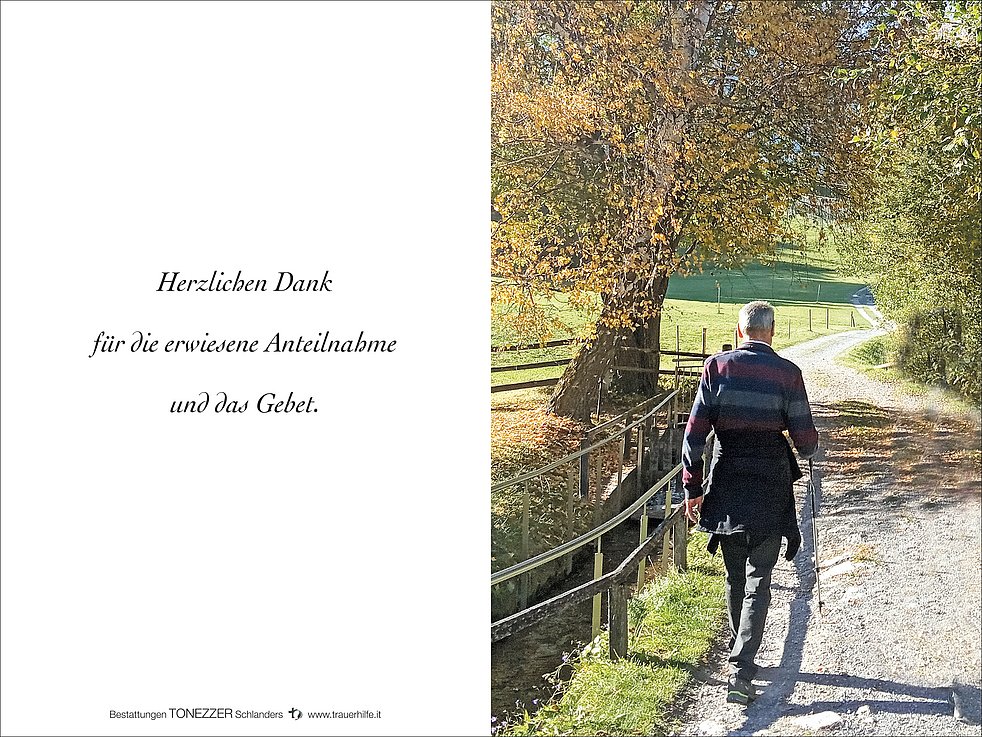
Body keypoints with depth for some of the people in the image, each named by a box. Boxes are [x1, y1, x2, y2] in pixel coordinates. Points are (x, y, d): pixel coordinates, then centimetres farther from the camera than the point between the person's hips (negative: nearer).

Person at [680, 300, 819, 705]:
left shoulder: (717, 367, -4)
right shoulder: (786, 372, -7)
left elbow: (694, 433, -6)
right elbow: (806, 441, -4)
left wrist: (691, 487, 2)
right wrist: (808, 446, 20)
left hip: (725, 487, 2)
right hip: (770, 491, -2)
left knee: (735, 577, 19)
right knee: (757, 581, 4)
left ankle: (737, 654, 34)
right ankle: (740, 671, -6)